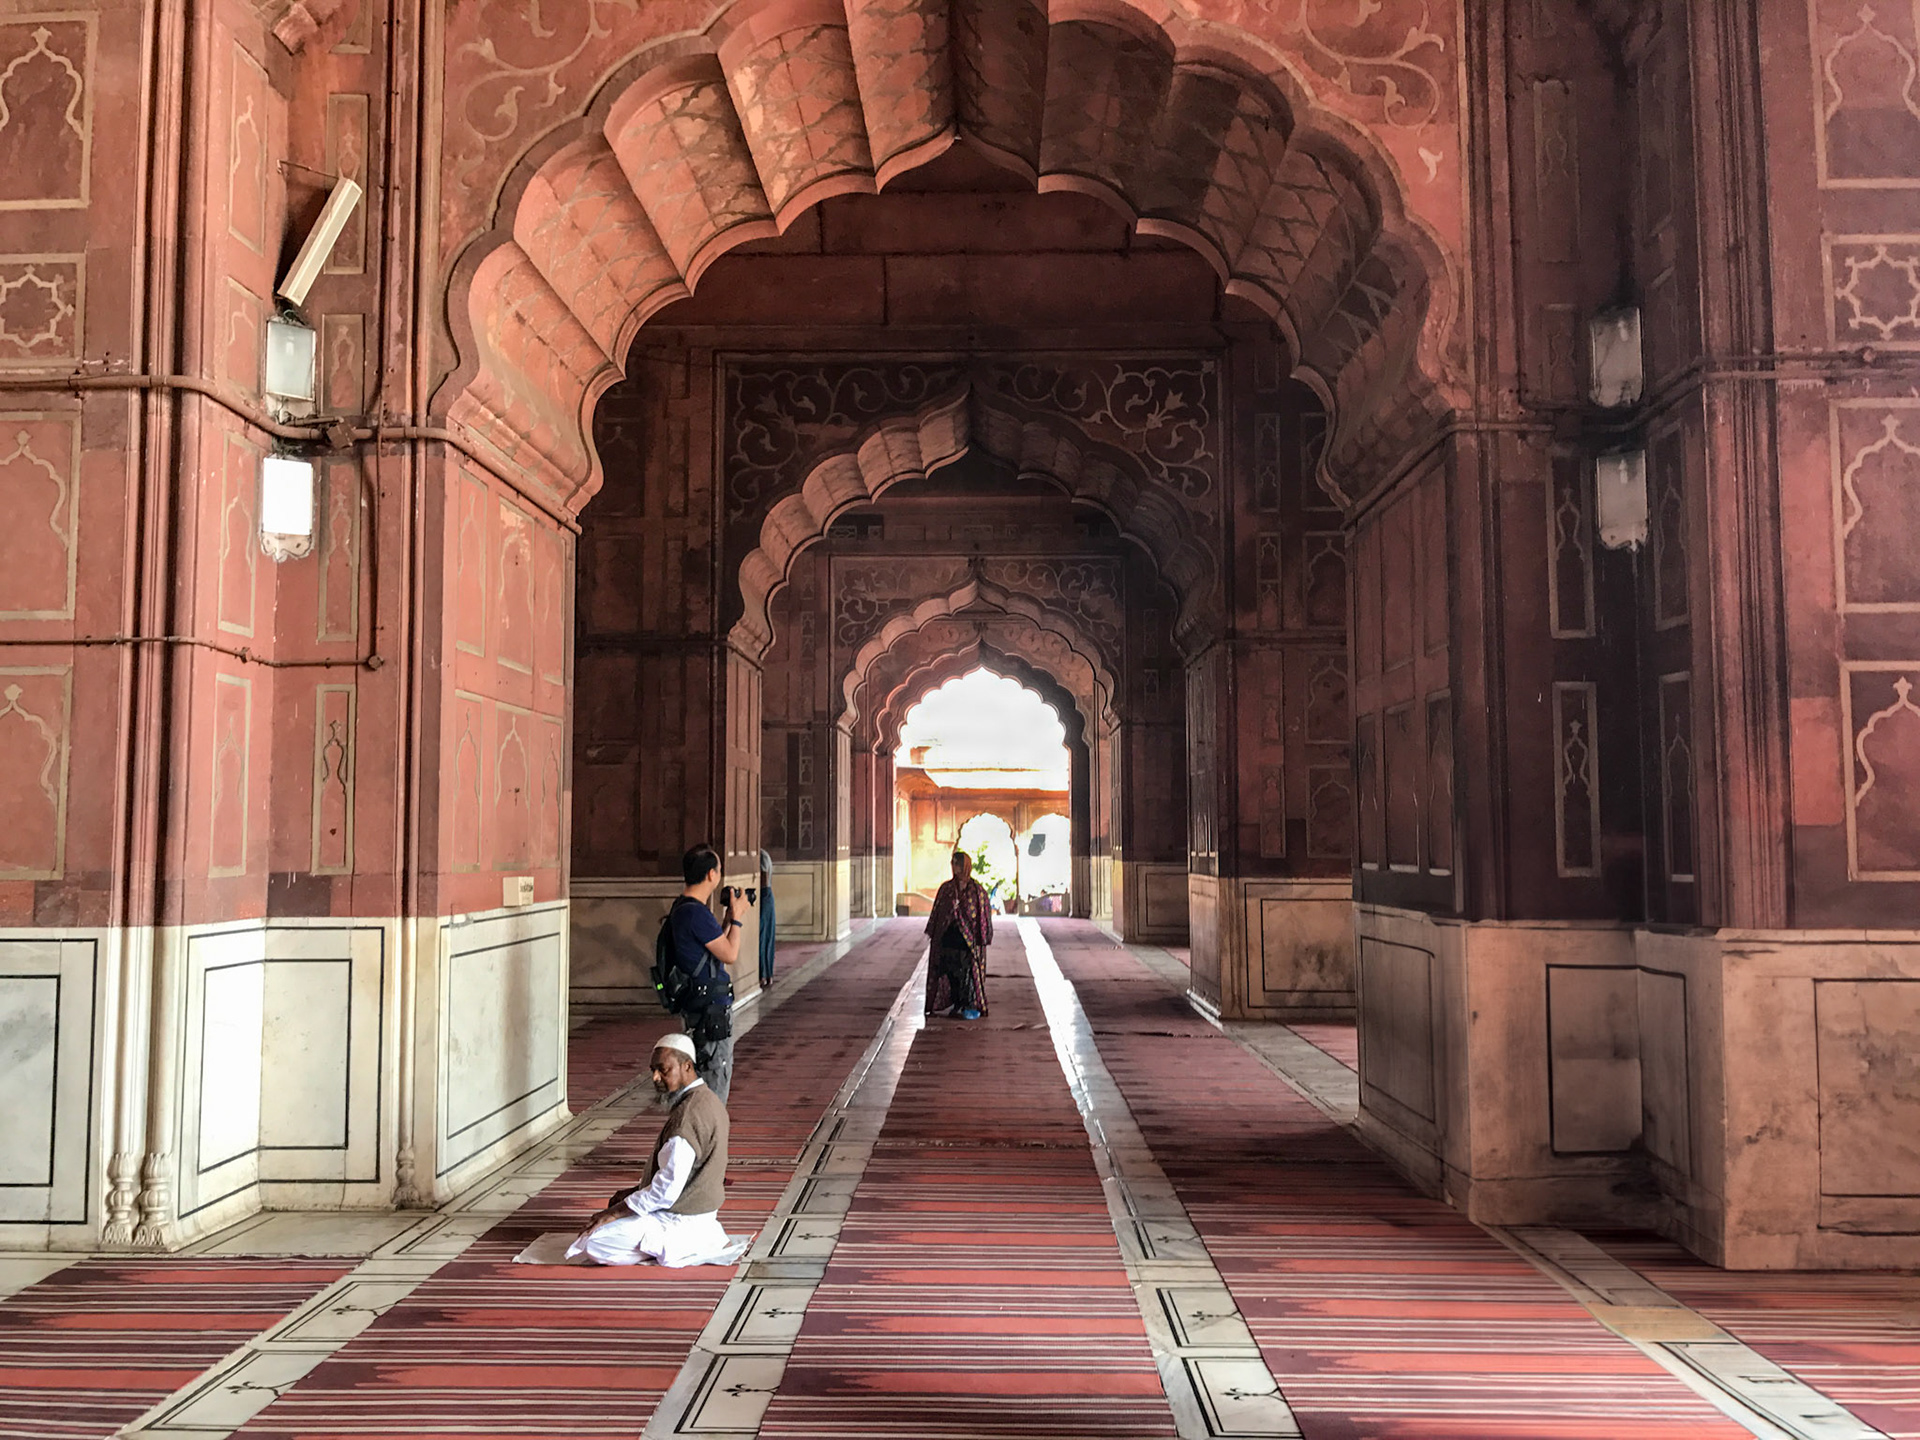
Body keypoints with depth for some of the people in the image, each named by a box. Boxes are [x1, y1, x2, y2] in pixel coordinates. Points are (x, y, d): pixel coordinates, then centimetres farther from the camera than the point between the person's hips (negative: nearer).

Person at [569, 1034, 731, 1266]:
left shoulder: (689, 1115, -26)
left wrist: (614, 1213, -17)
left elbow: (667, 1188, -26)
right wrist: (637, 1191, 11)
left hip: (681, 1219, -10)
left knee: (594, 1243, -11)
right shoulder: (707, 1100, 6)